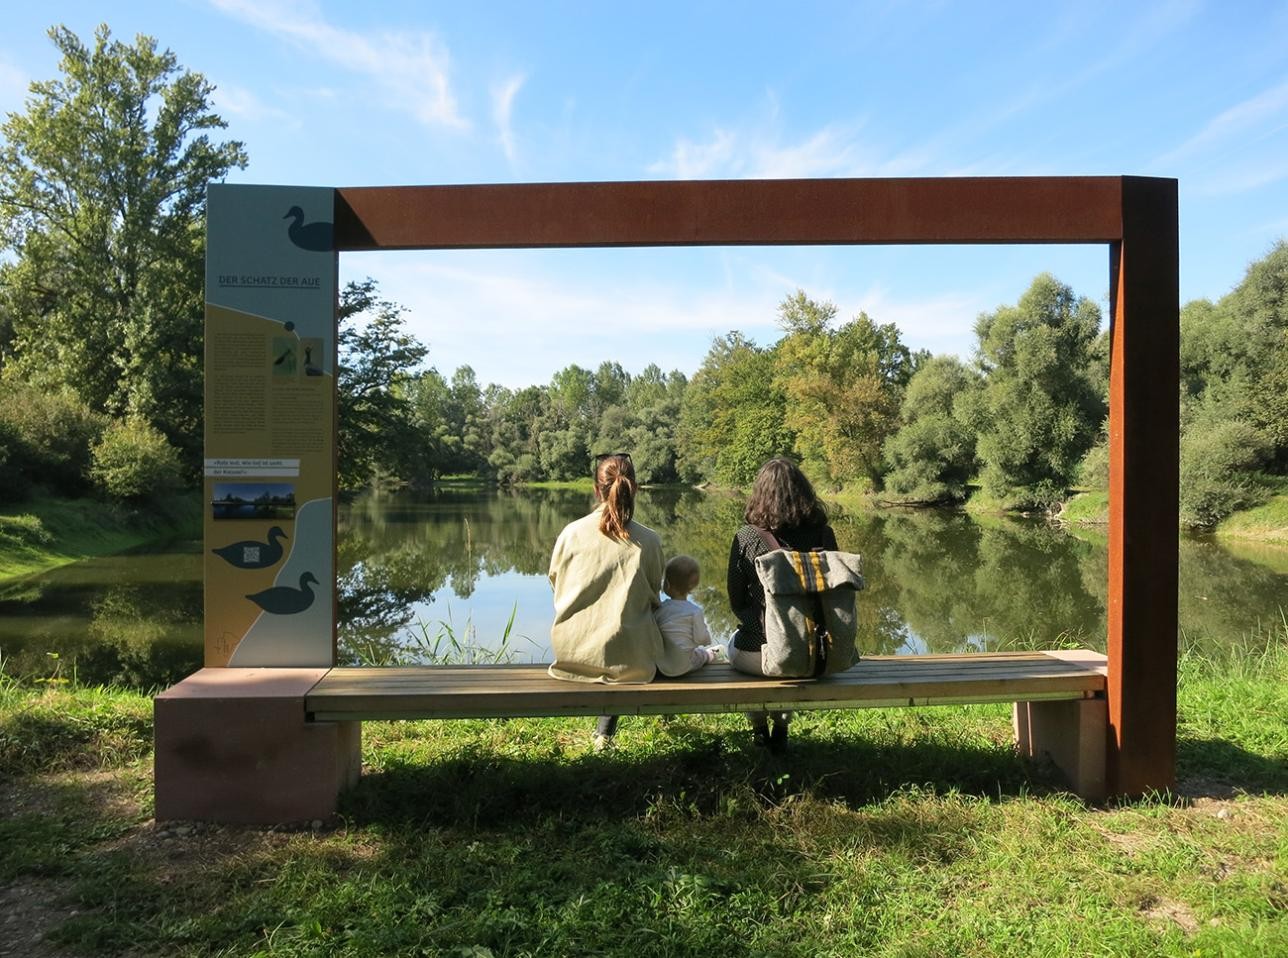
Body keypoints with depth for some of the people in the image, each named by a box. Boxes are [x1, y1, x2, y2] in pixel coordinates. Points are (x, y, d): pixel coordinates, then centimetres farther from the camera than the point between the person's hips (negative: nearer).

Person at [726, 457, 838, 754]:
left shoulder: (746, 537, -13)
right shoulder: (822, 534, -7)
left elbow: (736, 602, -3)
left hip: (757, 655, -2)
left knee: (735, 643, 33)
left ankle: (759, 728, 43)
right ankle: (780, 729, 39)